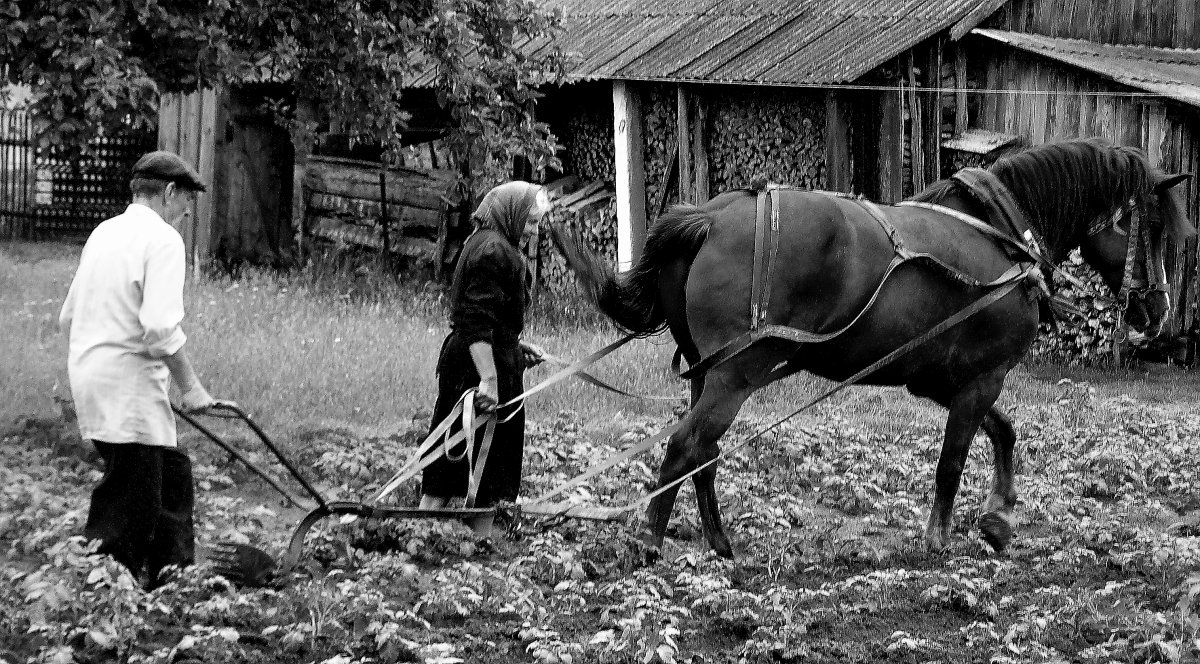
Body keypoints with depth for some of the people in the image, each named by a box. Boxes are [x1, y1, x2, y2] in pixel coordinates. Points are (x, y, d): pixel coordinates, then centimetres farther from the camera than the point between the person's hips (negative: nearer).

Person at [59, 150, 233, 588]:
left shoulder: (104, 232, 15)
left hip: (88, 373, 9)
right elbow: (160, 326, -22)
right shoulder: (162, 239, -11)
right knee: (127, 508, -5)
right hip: (128, 386, -9)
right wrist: (189, 386, -14)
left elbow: (68, 317, 19)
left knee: (171, 473, 20)